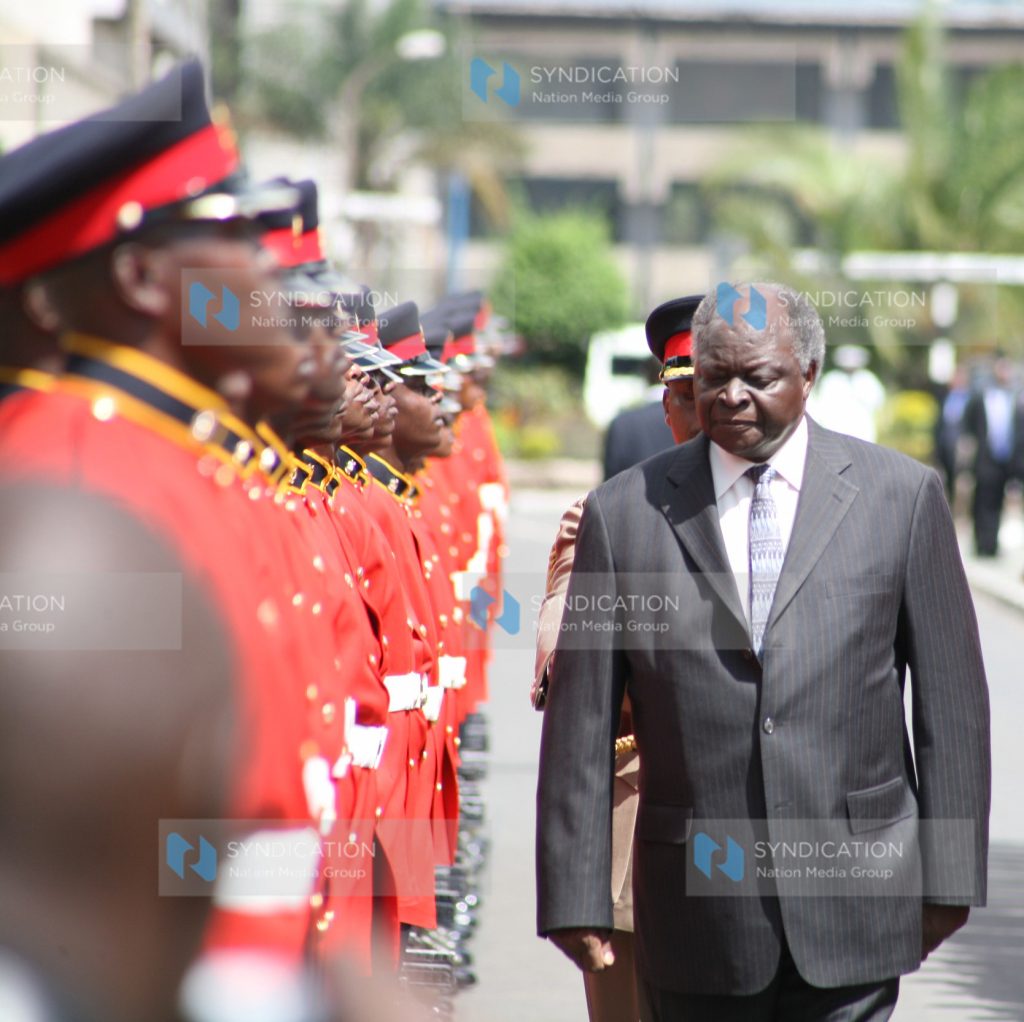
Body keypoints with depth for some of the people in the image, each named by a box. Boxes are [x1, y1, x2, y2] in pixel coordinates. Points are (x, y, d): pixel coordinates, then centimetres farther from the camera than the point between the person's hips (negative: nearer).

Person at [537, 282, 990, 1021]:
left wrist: (948, 875, 2)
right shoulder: (626, 512, 4)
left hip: (852, 903, -1)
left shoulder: (901, 495, 3)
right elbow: (581, 726, 4)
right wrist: (576, 897, -1)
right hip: (698, 901, 1)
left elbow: (952, 701, 5)